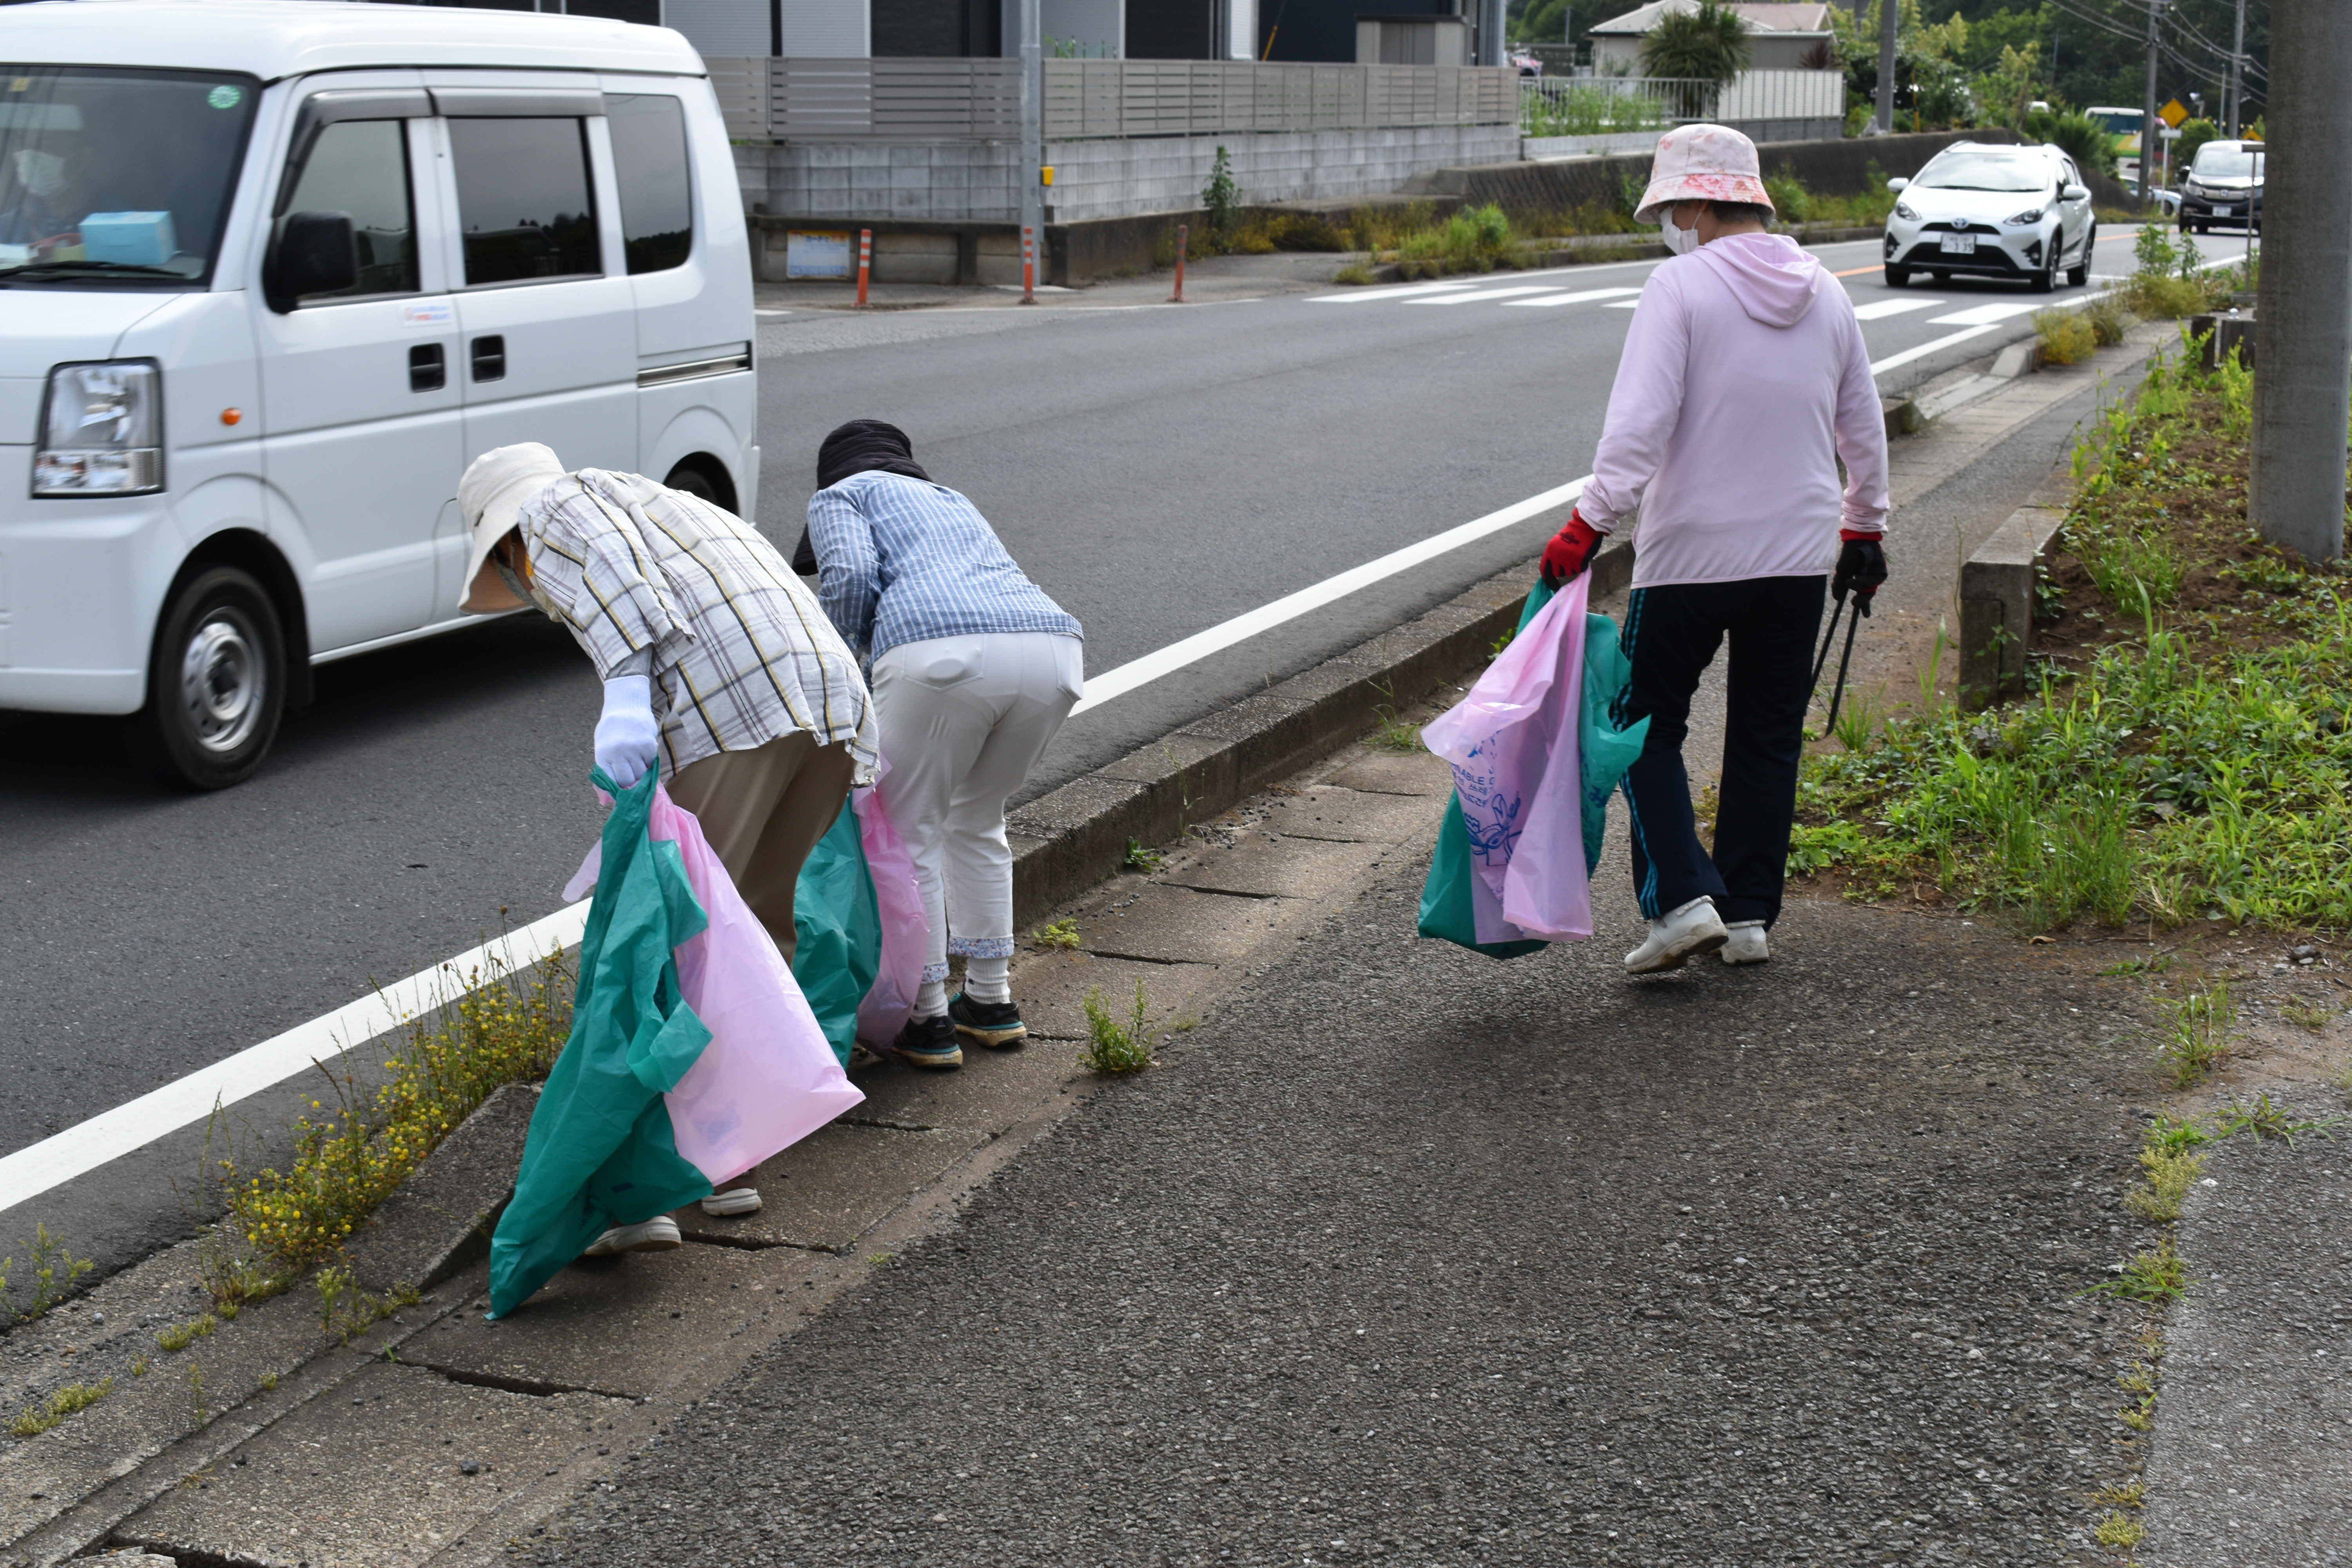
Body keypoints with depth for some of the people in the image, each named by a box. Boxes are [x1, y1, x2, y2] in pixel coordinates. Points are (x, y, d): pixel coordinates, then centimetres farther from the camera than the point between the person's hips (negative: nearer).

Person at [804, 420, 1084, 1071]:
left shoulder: (839, 495, 22)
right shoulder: (952, 501, 41)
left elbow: (849, 577, 2)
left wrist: (854, 645, 22)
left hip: (942, 651, -6)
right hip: (1054, 649, 6)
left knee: (908, 834, 13)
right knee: (976, 822, 27)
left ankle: (926, 1019, 17)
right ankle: (991, 1000, 32)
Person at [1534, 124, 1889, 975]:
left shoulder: (1681, 285, -11)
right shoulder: (1824, 291, 9)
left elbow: (1640, 419, -21)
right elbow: (1863, 425, 17)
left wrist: (1589, 523, -19)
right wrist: (1865, 528, 28)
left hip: (1691, 551, -5)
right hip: (1798, 553, 6)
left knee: (1648, 722, 6)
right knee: (1768, 735, 13)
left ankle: (1681, 898, -6)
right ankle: (1749, 915, 17)